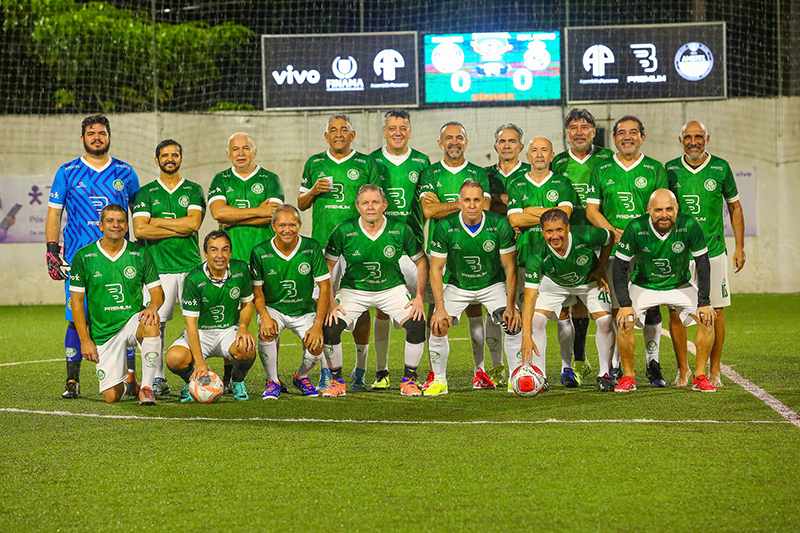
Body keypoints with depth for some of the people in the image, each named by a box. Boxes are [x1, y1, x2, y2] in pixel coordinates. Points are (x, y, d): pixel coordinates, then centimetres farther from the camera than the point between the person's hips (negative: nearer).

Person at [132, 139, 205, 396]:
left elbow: (193, 222, -6)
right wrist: (180, 229, -6)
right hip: (158, 267, 0)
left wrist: (156, 221, -4)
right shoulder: (145, 193, 11)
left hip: (191, 266, 0)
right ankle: (158, 379, 2)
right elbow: (140, 230, -3)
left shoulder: (194, 191, 11)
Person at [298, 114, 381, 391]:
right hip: (323, 243, 1)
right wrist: (313, 191, -1)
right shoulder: (314, 164, 13)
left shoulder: (367, 164, 7)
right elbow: (301, 204, 18)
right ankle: (326, 370, 4)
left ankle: (360, 370, 7)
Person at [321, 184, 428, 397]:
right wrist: (329, 302, -12)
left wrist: (419, 297, -7)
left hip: (392, 288, 0)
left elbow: (421, 262, 2)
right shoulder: (344, 231, -13)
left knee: (417, 324, -22)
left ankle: (409, 380, -2)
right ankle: (337, 381, 2)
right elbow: (327, 266, -3)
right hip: (353, 290, 0)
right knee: (329, 327, -22)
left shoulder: (400, 230, -11)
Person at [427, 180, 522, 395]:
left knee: (514, 325, -18)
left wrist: (511, 306, -18)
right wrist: (440, 308, -20)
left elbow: (510, 267, -12)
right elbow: (436, 268, -13)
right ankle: (439, 381, 5)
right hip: (456, 285, 0)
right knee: (438, 328, -16)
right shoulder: (445, 227, -21)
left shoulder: (500, 225, -21)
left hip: (492, 284, 0)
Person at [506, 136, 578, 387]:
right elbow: (514, 220, -4)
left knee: (563, 313, -1)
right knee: (531, 314, -2)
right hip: (527, 255, 1)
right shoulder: (516, 185, 10)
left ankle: (567, 367, 9)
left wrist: (529, 212, -8)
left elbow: (565, 214, -8)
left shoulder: (562, 183, 8)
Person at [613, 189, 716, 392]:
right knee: (624, 321, -23)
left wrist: (704, 303, -15)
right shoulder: (636, 228, -24)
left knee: (707, 318, -17)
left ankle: (700, 377, -4)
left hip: (679, 286, 1)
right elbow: (620, 267, -15)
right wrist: (625, 304, -21)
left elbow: (703, 265, -12)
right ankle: (628, 376, -4)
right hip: (643, 287, -1)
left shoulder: (690, 226, -22)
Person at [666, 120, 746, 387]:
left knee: (715, 312, -1)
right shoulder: (670, 170, 5)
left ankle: (714, 371, 10)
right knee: (675, 312, -2)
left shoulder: (720, 168, 3)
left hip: (713, 250, 0)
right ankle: (682, 370, 11)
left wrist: (739, 247, 8)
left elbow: (734, 207, 12)